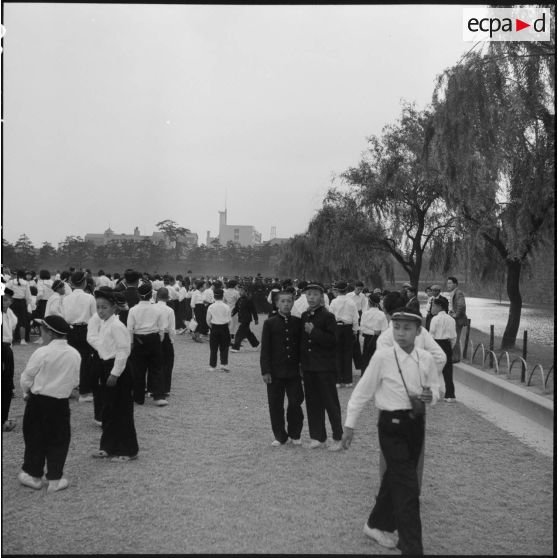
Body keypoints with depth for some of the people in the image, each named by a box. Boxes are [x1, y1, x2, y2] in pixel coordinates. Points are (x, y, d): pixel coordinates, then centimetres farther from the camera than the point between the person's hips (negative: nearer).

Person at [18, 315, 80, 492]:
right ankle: (55, 479, 16)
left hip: (38, 401, -2)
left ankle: (34, 476, 25)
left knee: (35, 438, 14)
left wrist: (27, 392, 12)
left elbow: (26, 378, -6)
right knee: (58, 440, 12)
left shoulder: (42, 352, -15)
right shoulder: (75, 354, -4)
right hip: (61, 403, 2)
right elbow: (75, 381, 5)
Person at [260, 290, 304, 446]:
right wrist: (265, 371, -8)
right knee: (276, 405, 4)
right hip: (275, 372, -1)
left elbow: (301, 346, 9)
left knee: (296, 402, 3)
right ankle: (281, 437, 19)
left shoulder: (297, 322, 5)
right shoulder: (270, 323, -1)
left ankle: (294, 435, 21)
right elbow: (265, 349, -3)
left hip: (294, 371, 1)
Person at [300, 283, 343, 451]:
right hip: (308, 366, 6)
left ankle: (338, 437, 11)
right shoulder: (304, 316, 10)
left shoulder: (328, 316, -8)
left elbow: (332, 340, -15)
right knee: (313, 402, 10)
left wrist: (314, 332, -20)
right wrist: (301, 362, 8)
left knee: (330, 402, 1)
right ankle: (318, 437, 19)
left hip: (325, 366, -6)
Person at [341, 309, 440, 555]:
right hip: (392, 425, -5)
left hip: (416, 423, 5)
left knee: (395, 477, 19)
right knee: (408, 487, -6)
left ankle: (378, 525, 40)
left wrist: (430, 396, -12)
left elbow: (434, 389, 12)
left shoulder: (426, 359, -2)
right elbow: (362, 391, -7)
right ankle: (411, 548, 4)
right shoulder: (382, 357, -13)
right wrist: (349, 424, -4)